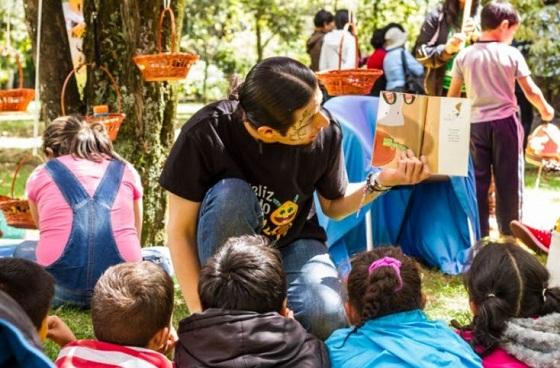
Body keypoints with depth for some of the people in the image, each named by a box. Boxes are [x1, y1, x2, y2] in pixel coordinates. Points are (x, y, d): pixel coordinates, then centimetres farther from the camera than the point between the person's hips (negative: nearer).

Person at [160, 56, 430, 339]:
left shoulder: (325, 133, -18)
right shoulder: (206, 133, -26)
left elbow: (334, 206, 1)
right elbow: (180, 230, -19)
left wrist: (381, 182, -18)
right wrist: (201, 312, -25)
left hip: (291, 244, 1)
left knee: (326, 318, -30)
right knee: (232, 194, -35)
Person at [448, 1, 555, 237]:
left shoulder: (464, 55, 2)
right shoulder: (511, 54, -6)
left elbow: (452, 94, 6)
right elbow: (531, 91, -2)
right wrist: (545, 110, 16)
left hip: (475, 124, 2)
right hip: (505, 121, -2)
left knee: (477, 182, 9)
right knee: (509, 182, 7)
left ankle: (479, 236, 11)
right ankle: (510, 235, 13)